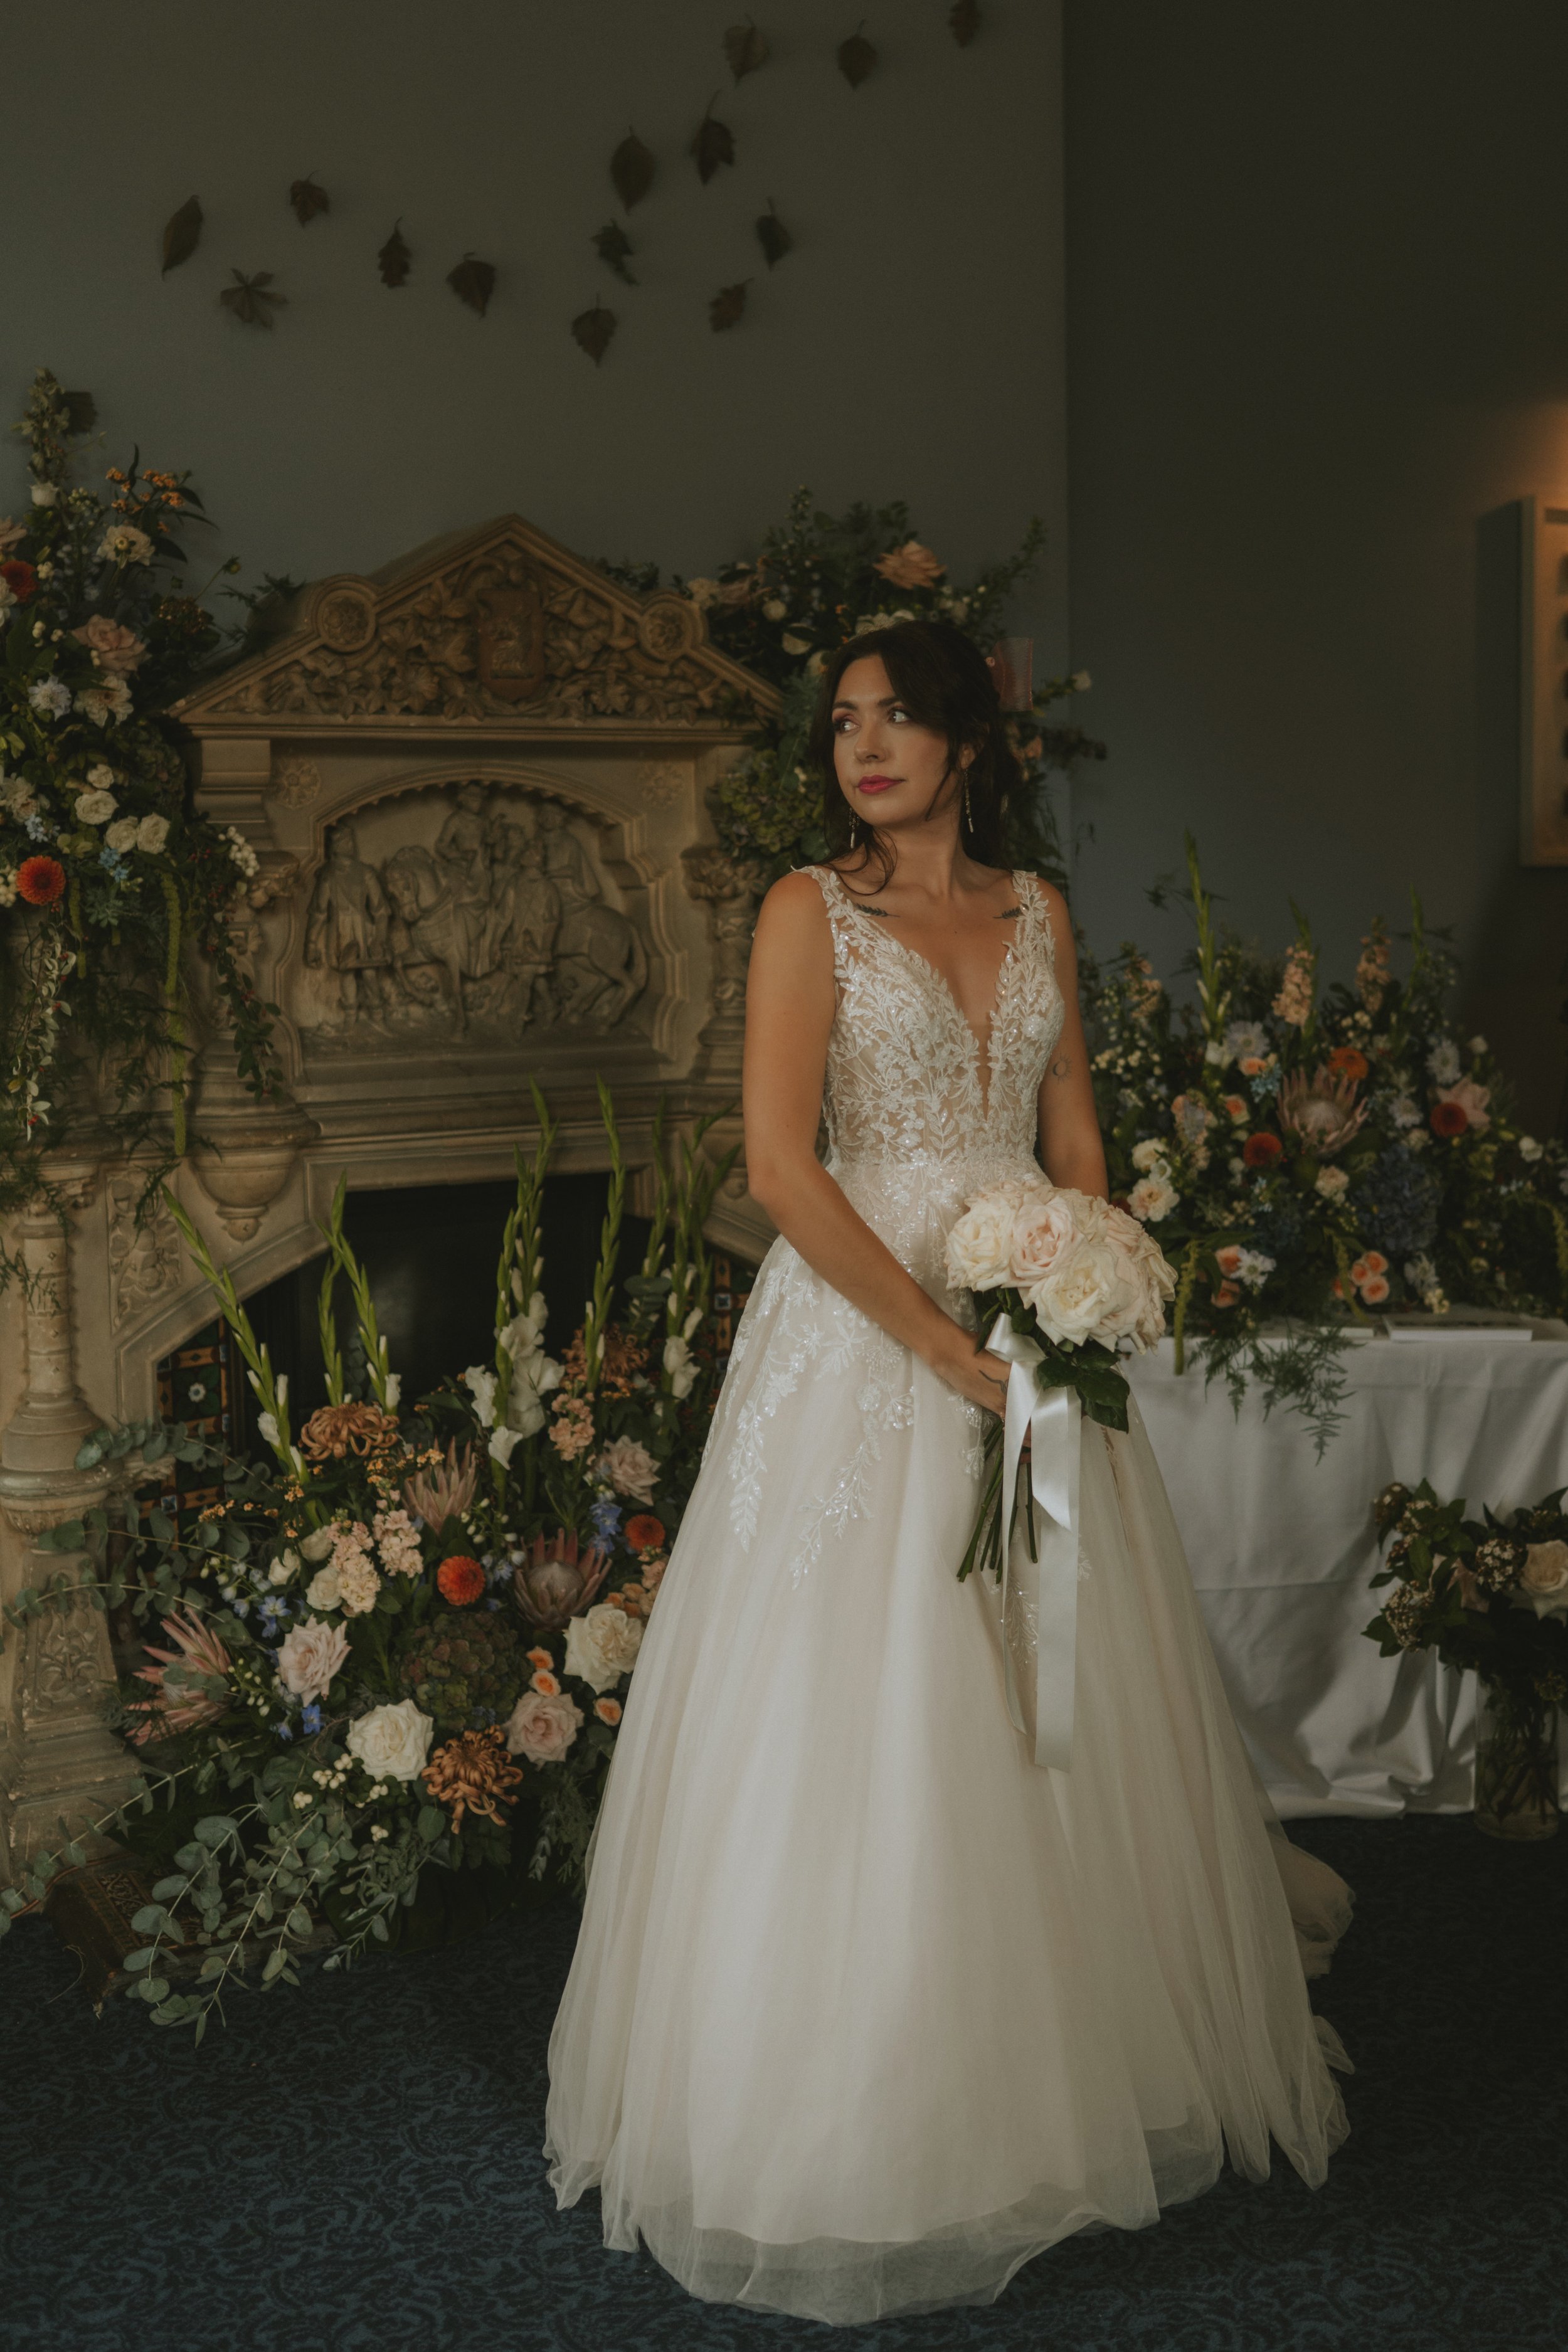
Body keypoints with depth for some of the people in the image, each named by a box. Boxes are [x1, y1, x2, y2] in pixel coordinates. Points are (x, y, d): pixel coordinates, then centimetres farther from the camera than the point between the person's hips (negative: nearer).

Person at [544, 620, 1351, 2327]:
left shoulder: (1036, 910, 11)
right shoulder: (812, 909, -5)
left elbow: (1072, 1129, 15)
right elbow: (779, 1165, -13)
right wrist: (939, 1341, -17)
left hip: (1034, 1337, 5)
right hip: (865, 1333, -5)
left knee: (1062, 1713, 12)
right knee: (862, 1714, -1)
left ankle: (1078, 2077, 33)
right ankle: (863, 2132, 15)